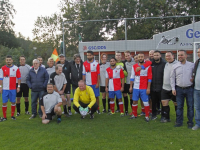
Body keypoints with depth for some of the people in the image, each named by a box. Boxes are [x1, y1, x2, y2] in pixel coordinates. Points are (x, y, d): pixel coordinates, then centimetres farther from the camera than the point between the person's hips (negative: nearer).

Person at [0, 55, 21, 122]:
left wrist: (18, 87, -2)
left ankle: (12, 115, 19)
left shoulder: (16, 68, 0)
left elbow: (19, 78, 2)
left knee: (13, 102, 6)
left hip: (13, 89, 0)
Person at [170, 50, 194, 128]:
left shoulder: (192, 65, 1)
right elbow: (172, 78, 6)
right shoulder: (175, 66, 4)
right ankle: (179, 122, 17)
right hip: (179, 89, 1)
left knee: (190, 106, 5)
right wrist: (173, 88, 1)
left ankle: (190, 122, 17)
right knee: (179, 106, 6)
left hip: (189, 89, -1)